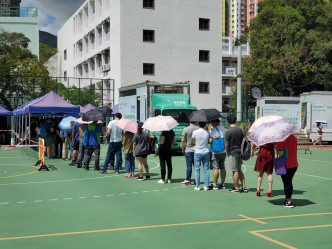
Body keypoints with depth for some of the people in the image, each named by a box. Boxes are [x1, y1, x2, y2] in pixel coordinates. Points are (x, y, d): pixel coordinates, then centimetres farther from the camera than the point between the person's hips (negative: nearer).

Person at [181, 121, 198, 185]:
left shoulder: (185, 129, -6)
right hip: (196, 150, 2)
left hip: (188, 150, -2)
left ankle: (188, 180, -2)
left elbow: (182, 140, -8)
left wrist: (183, 149, 3)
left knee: (189, 165, -1)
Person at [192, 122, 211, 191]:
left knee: (197, 170, 5)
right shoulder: (207, 132, -4)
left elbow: (194, 142, 2)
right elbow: (209, 141, 4)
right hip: (206, 152, 2)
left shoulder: (195, 132, -11)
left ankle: (197, 186, 5)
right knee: (206, 169, 8)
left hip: (197, 153, -2)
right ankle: (206, 186, 9)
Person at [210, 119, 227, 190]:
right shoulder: (223, 129, 11)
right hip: (223, 151, 8)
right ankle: (222, 184, 15)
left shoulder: (214, 130, -13)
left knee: (215, 168, -6)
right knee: (222, 168, 11)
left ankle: (214, 185, -4)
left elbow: (210, 140, -17)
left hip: (215, 152, -8)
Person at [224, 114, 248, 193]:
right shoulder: (240, 129, 1)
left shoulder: (228, 131, -16)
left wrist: (227, 152, 6)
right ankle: (244, 187, 15)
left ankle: (236, 188, 7)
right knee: (239, 170, 16)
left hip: (232, 152, -6)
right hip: (240, 151, 6)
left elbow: (226, 145, -12)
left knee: (235, 171, 1)